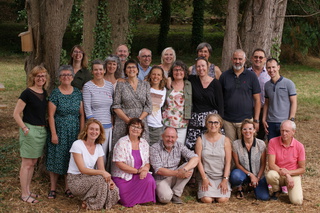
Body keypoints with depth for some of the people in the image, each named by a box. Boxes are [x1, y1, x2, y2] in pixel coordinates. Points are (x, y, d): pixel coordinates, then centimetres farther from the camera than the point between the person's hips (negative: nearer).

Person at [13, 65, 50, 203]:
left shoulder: (44, 93, 9)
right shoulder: (27, 93, -12)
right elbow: (16, 114, -12)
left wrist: (45, 127, 10)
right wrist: (25, 129, -16)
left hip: (42, 131, 7)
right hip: (30, 131, -7)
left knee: (33, 163, 14)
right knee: (27, 163, -1)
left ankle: (28, 191, 25)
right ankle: (24, 195, 6)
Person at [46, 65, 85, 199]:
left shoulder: (77, 93, 5)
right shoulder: (55, 94, -6)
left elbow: (82, 114, 7)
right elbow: (51, 116, -8)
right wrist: (53, 134, -13)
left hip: (74, 132, 3)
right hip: (59, 131, -3)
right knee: (56, 159, 2)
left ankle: (68, 188, 21)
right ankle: (53, 188, 13)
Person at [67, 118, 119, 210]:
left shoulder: (99, 147, 6)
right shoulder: (77, 145, -13)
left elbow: (102, 169, 2)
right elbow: (82, 169, -20)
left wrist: (109, 179, -20)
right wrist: (102, 173, -32)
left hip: (90, 179, 6)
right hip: (76, 180, -6)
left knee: (114, 190, -19)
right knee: (100, 179, -33)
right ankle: (89, 204, -11)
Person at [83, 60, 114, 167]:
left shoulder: (110, 85, 12)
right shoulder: (88, 86, -2)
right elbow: (87, 108, -6)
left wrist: (112, 123, 7)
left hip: (108, 126, 5)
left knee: (108, 153, 4)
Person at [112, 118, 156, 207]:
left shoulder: (144, 143, 8)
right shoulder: (122, 143, -9)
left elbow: (147, 163, 9)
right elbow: (119, 164, -15)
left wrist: (145, 170, -16)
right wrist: (137, 170, -16)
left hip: (139, 176, 3)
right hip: (123, 176, -3)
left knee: (149, 180, -30)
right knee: (128, 202, -17)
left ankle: (146, 200, -1)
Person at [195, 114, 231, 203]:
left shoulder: (225, 140, 3)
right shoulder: (201, 139, 2)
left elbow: (228, 162, 1)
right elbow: (198, 160, -1)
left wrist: (225, 180, -7)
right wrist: (204, 178, -8)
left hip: (221, 177, 1)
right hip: (206, 175, -1)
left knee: (222, 199, -20)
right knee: (207, 199, -22)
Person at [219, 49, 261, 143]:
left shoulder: (251, 76, 3)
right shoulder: (224, 76, 6)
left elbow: (257, 100, 3)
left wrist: (256, 120, -2)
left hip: (246, 120, -1)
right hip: (227, 121, 1)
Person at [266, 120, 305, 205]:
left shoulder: (299, 146, -11)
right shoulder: (273, 142, -13)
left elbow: (302, 169, -4)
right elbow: (271, 165, -17)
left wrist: (288, 172, -21)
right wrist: (286, 175, -26)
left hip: (294, 174, 0)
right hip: (278, 173, 0)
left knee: (297, 201, -22)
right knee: (270, 175, -36)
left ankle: (290, 189, 15)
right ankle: (276, 190, -1)